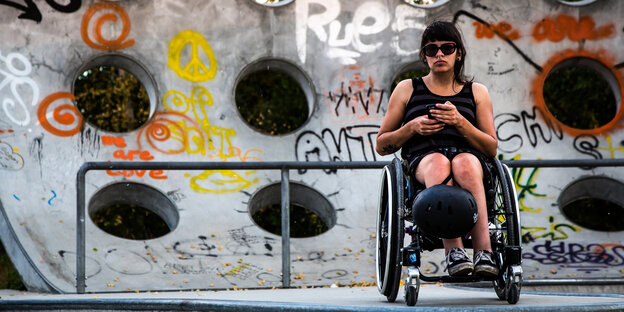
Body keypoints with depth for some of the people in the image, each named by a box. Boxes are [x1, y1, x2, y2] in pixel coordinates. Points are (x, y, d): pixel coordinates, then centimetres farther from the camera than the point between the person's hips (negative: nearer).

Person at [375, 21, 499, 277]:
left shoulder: (476, 93, 22)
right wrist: (413, 127, -1)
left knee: (464, 165, -39)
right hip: (422, 158, -1)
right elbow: (381, 146, 18)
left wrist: (460, 122, -5)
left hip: (467, 154, 1)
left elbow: (491, 148, 12)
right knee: (438, 163, -40)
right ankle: (453, 251, -55)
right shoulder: (407, 89, 20)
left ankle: (484, 251, -52)